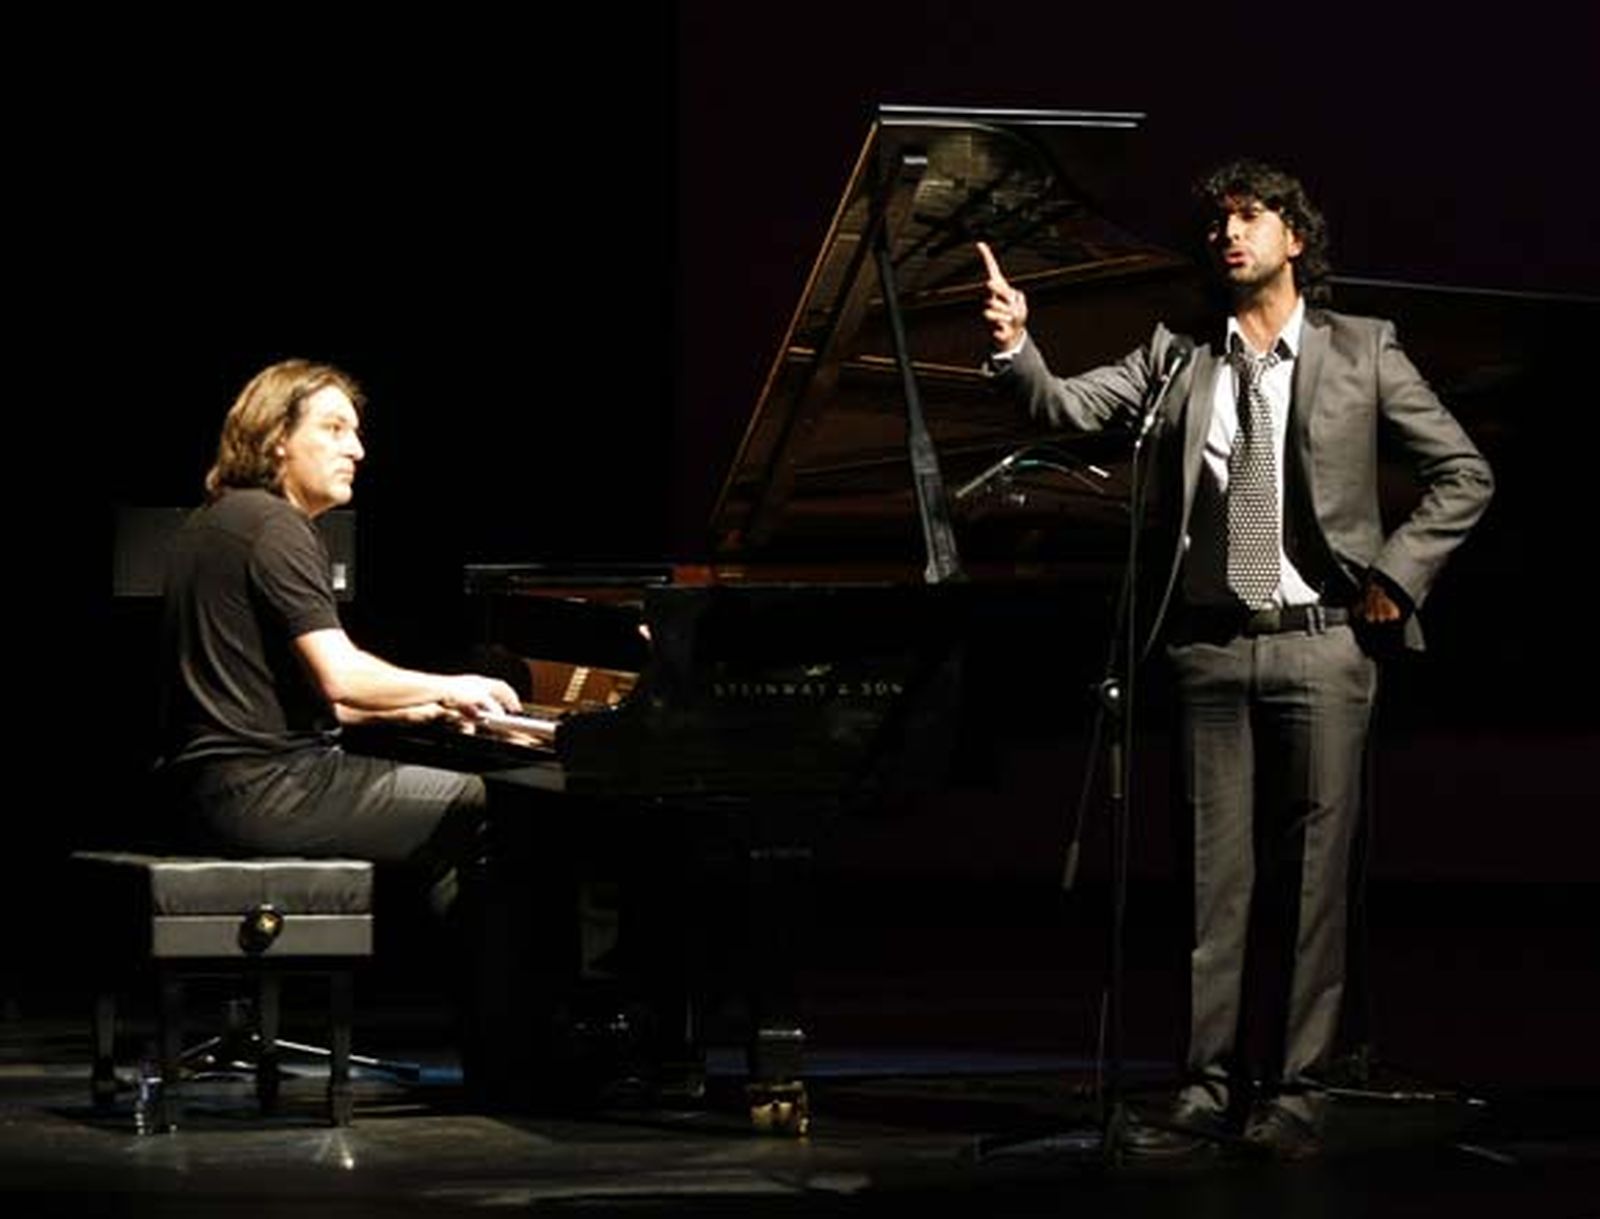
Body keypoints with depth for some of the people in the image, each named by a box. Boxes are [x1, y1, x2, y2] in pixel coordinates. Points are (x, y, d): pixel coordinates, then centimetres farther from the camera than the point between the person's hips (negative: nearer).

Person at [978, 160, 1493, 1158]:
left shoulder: (1361, 351, 4)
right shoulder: (1177, 360, 11)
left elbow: (1464, 475, 6)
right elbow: (1072, 407, -1)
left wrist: (1393, 576, -3)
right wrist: (1015, 347, -20)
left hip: (1322, 639, -2)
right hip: (1211, 646, 2)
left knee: (1318, 874, -2)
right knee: (1215, 876, 3)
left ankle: (1300, 1093, 2)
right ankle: (1211, 1091, 6)